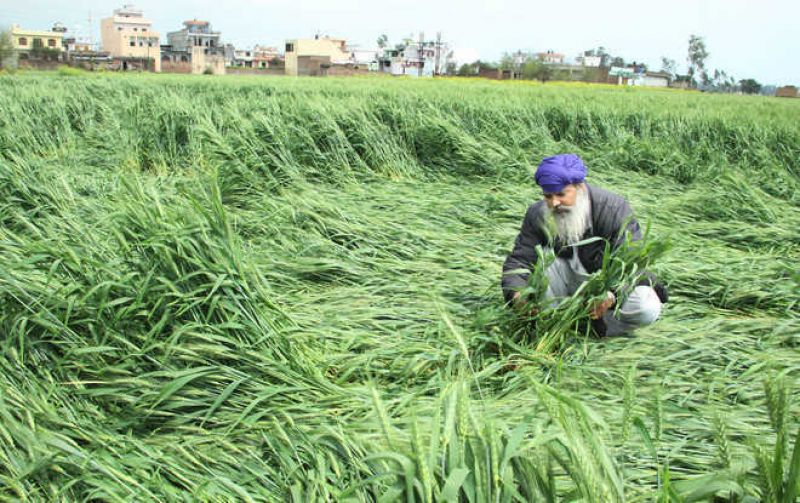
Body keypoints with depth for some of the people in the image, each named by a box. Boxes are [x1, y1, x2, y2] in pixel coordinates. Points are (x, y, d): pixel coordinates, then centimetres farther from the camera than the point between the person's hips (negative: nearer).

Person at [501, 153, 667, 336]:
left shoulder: (614, 208, -22)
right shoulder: (537, 214, -13)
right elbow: (518, 261, -15)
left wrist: (611, 295, -49)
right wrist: (516, 294, -38)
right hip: (571, 281, 2)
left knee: (647, 309, -31)